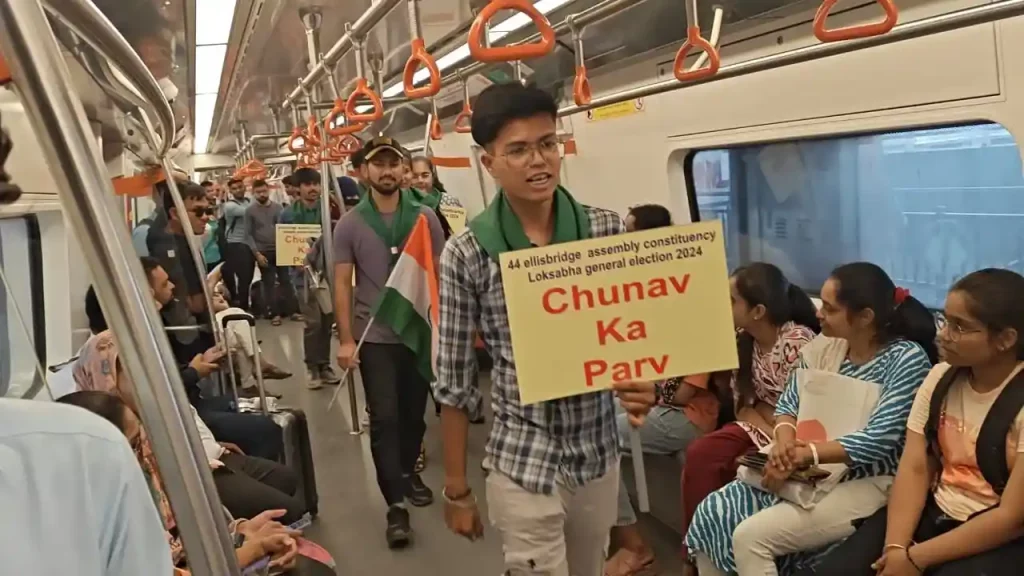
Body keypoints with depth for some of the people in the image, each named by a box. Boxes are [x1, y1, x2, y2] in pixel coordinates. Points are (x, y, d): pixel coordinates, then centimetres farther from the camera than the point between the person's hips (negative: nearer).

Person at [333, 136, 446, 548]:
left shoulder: (424, 217, 0)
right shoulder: (350, 225, -2)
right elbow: (342, 284, -1)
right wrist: (346, 339, -6)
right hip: (375, 336, -2)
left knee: (414, 411, 15)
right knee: (384, 418, -3)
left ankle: (408, 471, 39)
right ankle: (396, 505, 2)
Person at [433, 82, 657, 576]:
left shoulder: (608, 231, -5)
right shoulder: (466, 255, -12)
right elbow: (454, 381, -6)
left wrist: (646, 384, -20)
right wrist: (456, 488, -2)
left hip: (600, 453, 4)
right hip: (522, 464, -3)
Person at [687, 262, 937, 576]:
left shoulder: (908, 358, -15)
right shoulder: (822, 346, 4)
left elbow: (878, 440, -21)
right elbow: (788, 405, 8)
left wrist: (802, 455, -26)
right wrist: (785, 441, -15)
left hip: (866, 485, -7)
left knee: (751, 535, -22)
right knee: (711, 513, -8)